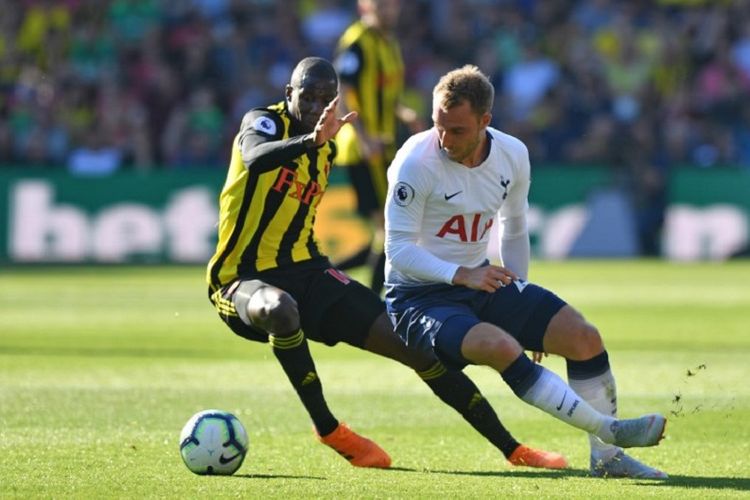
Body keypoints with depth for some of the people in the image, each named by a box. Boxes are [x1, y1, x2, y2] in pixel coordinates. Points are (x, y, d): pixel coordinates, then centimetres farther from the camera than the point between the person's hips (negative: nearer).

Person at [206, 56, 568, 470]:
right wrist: (311, 141, -52)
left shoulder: (326, 151, 12)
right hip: (244, 281, -7)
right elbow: (256, 158, -37)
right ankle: (329, 431, -22)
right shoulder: (262, 123, -11)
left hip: (305, 272, 7)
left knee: (414, 345, -2)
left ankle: (511, 448, 9)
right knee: (281, 308, -43)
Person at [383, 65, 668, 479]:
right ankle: (608, 430, -26)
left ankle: (605, 456, 7)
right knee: (501, 347, -34)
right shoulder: (416, 162, -21)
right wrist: (461, 275, -33)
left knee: (584, 338, -7)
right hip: (419, 297, -6)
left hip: (480, 281, 6)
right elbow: (398, 248, -20)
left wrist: (523, 310, 15)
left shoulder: (512, 156, -3)